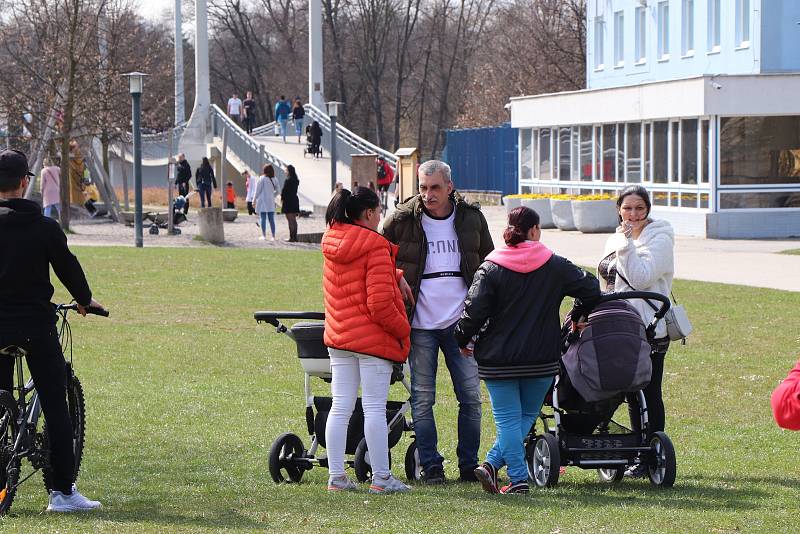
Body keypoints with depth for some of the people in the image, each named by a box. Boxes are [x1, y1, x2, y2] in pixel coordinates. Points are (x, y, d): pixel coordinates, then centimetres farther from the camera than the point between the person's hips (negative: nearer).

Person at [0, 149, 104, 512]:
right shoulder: (44, 227, -8)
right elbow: (67, 266, 1)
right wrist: (85, 300, 20)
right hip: (36, 325, -3)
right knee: (55, 407, 2)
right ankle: (62, 491, -1)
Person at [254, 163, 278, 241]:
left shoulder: (262, 178, -9)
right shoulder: (274, 180, 5)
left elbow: (258, 190, -7)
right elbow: (277, 191, 13)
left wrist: (254, 200, 2)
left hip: (262, 201, -4)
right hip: (271, 202, 4)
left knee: (263, 219, 1)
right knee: (271, 219, 6)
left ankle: (264, 235, 0)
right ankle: (273, 236, 4)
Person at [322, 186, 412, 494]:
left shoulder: (331, 244, 8)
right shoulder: (375, 247, -14)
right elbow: (380, 302, -18)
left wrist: (395, 276, 7)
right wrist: (403, 330, -5)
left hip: (338, 337, 7)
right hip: (374, 339, -7)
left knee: (340, 408, 8)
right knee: (375, 409, -2)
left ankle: (336, 477, 9)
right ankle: (381, 478, 1)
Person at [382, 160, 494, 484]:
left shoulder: (471, 218, 5)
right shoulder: (402, 220, -2)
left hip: (461, 322, 2)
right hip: (420, 324, -1)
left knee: (470, 396, 1)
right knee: (423, 398, 0)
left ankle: (469, 465, 12)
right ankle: (430, 466, 7)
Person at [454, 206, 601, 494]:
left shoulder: (491, 269, -5)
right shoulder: (556, 266, 0)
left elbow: (474, 310, -12)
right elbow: (591, 289, 1)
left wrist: (463, 340, 5)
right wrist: (578, 317, 19)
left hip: (498, 360, -1)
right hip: (542, 360, 1)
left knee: (508, 419, 5)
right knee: (527, 416, 13)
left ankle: (518, 478, -3)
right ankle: (492, 464, -1)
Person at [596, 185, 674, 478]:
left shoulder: (659, 239, -7)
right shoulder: (615, 241, 16)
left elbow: (640, 278, -21)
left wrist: (626, 244, -20)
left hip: (649, 331, -7)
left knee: (648, 394, -3)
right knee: (632, 393, 11)